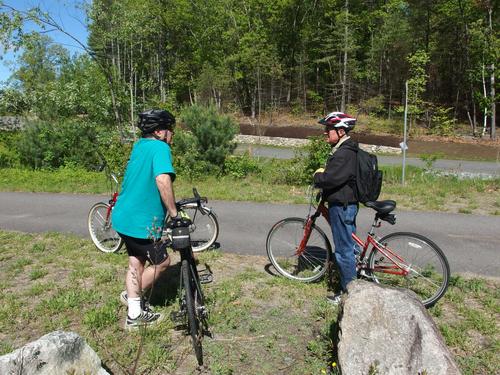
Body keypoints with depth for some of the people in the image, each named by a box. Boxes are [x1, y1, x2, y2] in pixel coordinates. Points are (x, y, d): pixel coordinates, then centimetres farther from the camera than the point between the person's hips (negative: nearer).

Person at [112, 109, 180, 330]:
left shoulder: (139, 145, 12)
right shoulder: (160, 148, -16)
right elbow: (162, 180, -32)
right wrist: (174, 213, -23)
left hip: (124, 217, 9)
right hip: (142, 222, -9)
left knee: (136, 262, 19)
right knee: (162, 262, 11)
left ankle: (135, 314, 29)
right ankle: (133, 295, 26)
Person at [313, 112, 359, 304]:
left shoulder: (344, 153, -21)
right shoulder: (347, 149, 13)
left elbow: (331, 179, -28)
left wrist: (318, 176, -10)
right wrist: (322, 174, 5)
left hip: (341, 205, -11)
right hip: (348, 203, 11)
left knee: (343, 250, -1)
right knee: (350, 244, 20)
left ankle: (348, 292, 11)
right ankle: (354, 284, 34)